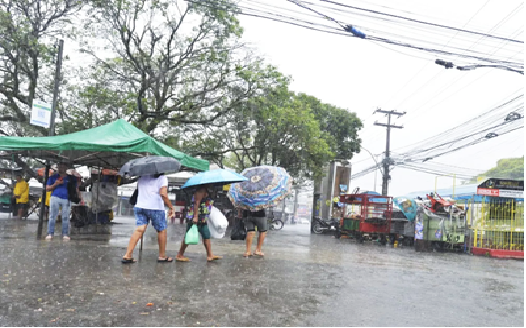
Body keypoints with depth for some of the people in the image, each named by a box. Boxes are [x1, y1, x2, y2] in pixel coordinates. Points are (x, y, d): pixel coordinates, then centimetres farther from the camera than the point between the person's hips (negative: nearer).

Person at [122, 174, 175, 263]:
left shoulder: (141, 177, 15)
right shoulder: (162, 177, -5)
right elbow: (163, 194, -17)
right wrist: (171, 207, -11)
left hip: (140, 206, 5)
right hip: (155, 207, -5)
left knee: (140, 229, 1)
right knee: (161, 230, 11)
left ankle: (127, 255, -11)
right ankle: (162, 256, 19)